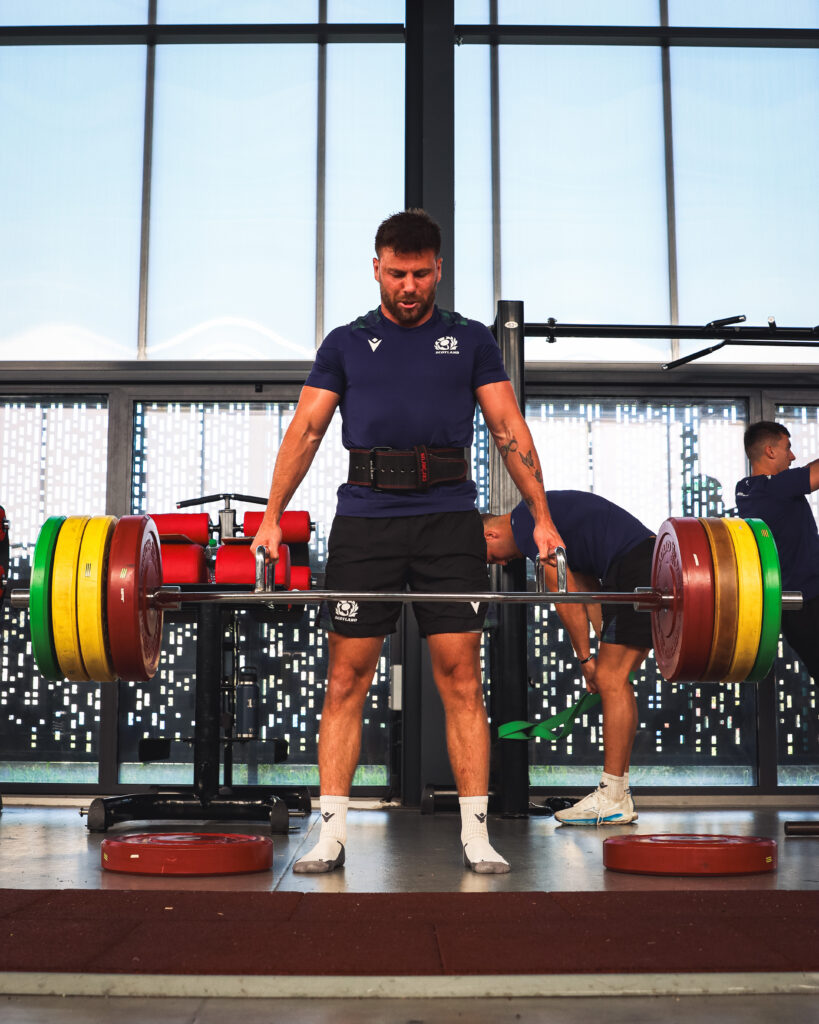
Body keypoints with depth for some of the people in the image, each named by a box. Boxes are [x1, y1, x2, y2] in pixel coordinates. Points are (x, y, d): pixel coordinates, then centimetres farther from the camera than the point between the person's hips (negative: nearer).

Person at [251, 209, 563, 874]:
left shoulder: (471, 340, 14)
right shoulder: (347, 343, 15)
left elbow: (509, 428, 9)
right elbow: (307, 429, 10)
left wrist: (542, 515, 1)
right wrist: (272, 517, 1)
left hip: (449, 519, 0)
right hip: (365, 518, 0)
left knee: (461, 676, -2)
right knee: (347, 678, -1)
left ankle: (475, 832, 5)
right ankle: (332, 832, 6)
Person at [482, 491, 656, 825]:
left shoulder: (524, 525, -7)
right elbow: (588, 588, 22)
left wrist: (585, 659, -1)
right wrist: (603, 653, 17)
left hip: (637, 569, -10)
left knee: (611, 680, -10)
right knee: (612, 680, 10)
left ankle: (613, 801, -8)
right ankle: (618, 793, 12)